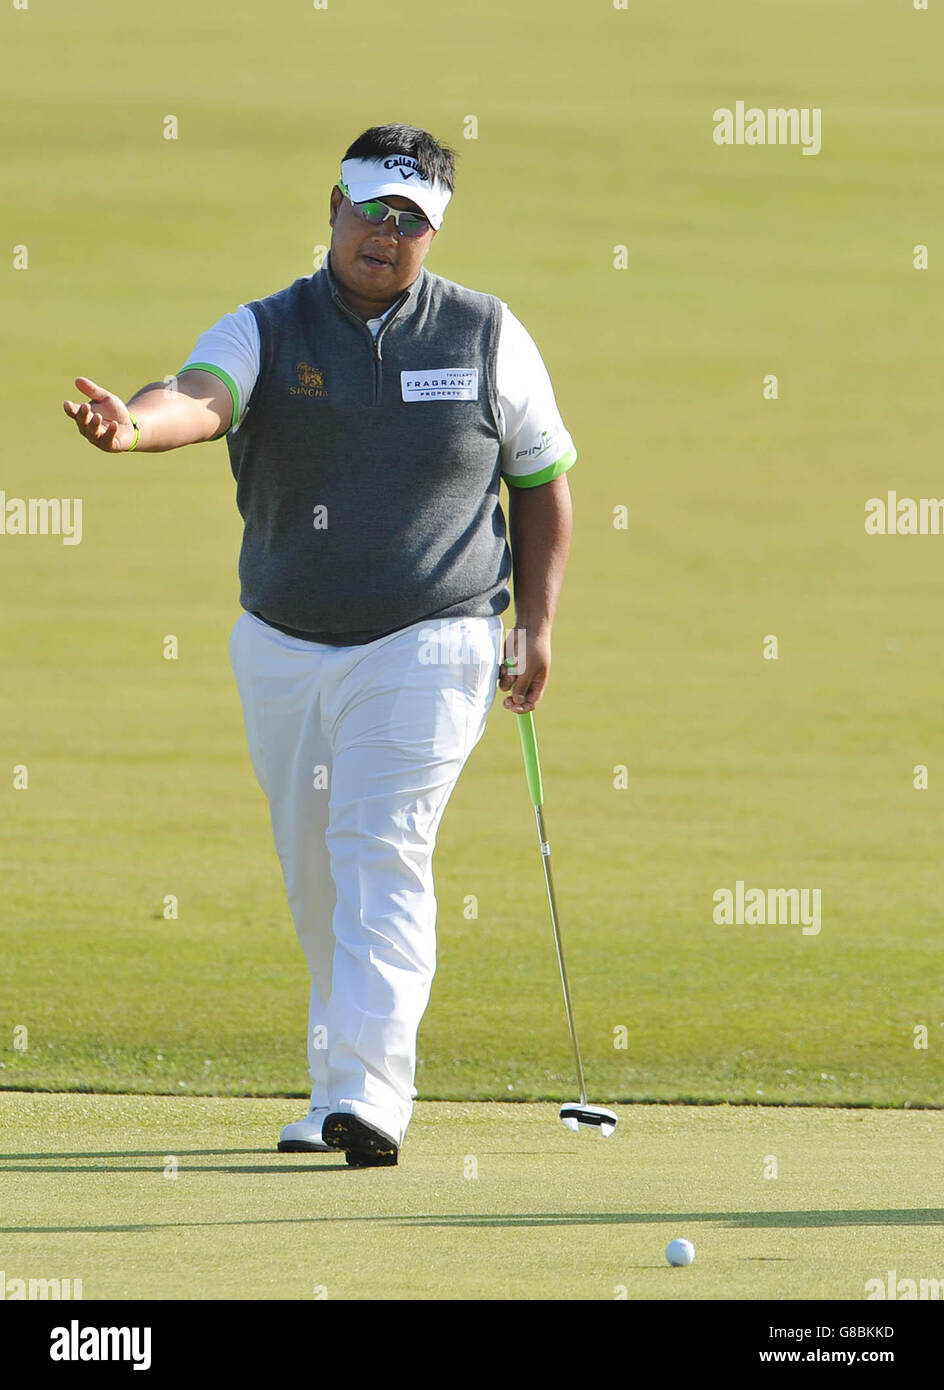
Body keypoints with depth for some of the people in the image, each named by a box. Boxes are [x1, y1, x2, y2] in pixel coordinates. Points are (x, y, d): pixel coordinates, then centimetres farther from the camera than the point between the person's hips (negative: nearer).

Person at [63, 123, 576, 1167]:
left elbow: (542, 481, 8)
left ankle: (367, 1096, -24)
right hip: (283, 650, 3)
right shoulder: (267, 331, -2)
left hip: (427, 648, -3)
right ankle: (337, 1084, 26)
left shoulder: (487, 337, 0)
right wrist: (134, 424, -49)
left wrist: (535, 628, -1)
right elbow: (200, 396, -24)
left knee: (383, 854, -16)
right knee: (314, 877, 11)